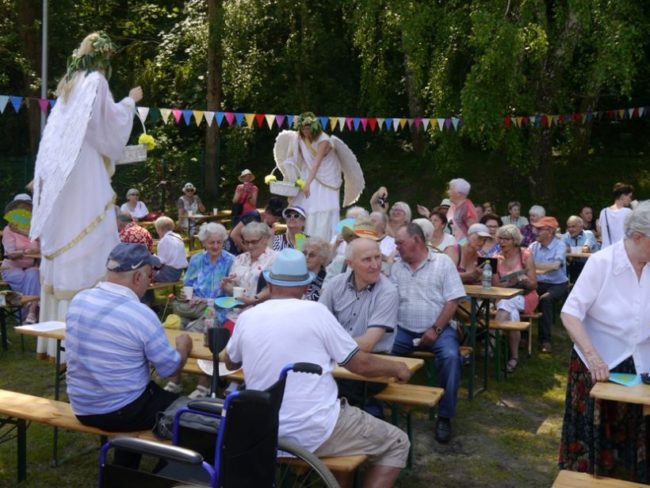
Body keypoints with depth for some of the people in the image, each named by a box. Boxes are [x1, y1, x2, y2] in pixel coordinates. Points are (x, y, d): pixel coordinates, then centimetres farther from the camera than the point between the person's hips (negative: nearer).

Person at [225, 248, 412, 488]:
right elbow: (361, 364, -3)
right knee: (396, 443, 13)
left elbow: (230, 363, 21)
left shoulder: (247, 317, 1)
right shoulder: (315, 311, -9)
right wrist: (397, 368, 16)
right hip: (316, 432, -6)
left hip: (266, 434, 6)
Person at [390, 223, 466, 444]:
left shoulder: (442, 262, -1)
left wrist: (435, 329, -13)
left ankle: (444, 417, -14)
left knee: (450, 357, -31)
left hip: (439, 329, -3)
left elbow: (452, 301, -5)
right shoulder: (396, 267, 11)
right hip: (403, 330, 3)